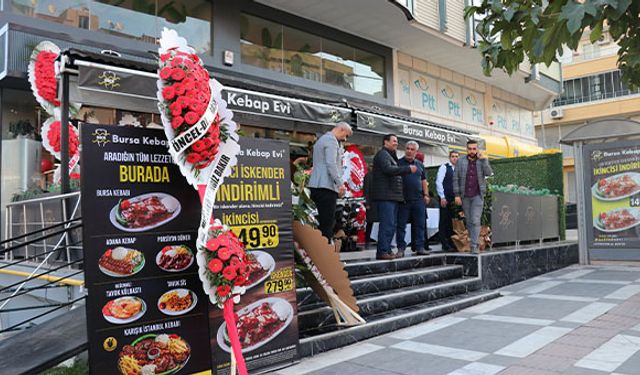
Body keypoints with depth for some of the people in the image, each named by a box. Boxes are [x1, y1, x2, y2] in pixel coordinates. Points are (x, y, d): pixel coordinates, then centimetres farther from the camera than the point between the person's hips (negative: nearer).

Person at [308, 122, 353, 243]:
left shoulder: (321, 139, 26)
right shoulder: (331, 140, -5)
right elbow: (331, 163, -17)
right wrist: (340, 183, -19)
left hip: (315, 185, 10)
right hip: (326, 186, -10)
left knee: (323, 221, 8)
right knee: (327, 223, -11)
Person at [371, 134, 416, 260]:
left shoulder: (391, 156, 27)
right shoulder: (382, 154, -4)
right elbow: (388, 169, -20)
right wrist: (408, 169, -18)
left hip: (393, 196, 10)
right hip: (385, 195, -10)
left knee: (392, 225, 9)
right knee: (387, 224, -14)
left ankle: (387, 250, 13)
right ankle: (382, 252, -13)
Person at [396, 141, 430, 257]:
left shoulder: (420, 164, 15)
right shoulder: (399, 163, 0)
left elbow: (424, 181, 20)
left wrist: (426, 195, 11)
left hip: (418, 199, 4)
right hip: (403, 199, -4)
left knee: (420, 224, 5)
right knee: (401, 225, -1)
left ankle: (419, 247, 13)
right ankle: (401, 248, 5)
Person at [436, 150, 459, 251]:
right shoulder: (444, 167, -1)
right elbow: (438, 182, -6)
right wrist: (442, 197, -11)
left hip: (455, 199, 5)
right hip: (445, 199, -5)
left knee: (453, 222, 6)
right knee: (444, 221, -1)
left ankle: (452, 243, 13)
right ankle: (445, 244, 3)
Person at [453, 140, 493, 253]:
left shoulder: (482, 161, 5)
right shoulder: (460, 161, 5)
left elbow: (488, 173, -11)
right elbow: (455, 178, 2)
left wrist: (483, 159, -14)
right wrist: (457, 195, -4)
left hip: (477, 195, -2)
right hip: (465, 196, 2)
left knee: (475, 221, -11)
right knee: (468, 221, 7)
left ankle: (475, 245, -11)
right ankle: (471, 241, 17)